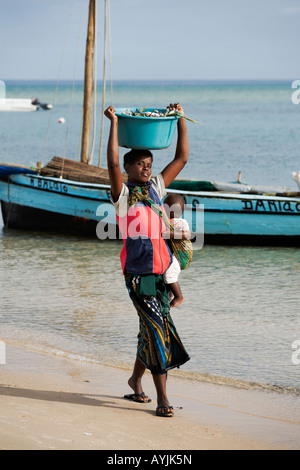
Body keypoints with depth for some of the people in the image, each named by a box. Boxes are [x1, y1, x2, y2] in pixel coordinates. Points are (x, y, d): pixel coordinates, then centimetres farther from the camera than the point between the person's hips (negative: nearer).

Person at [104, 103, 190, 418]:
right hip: (137, 270, -6)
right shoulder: (123, 194, 0)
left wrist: (181, 119, 14)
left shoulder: (157, 187, 16)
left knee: (153, 329, 11)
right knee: (156, 330, -11)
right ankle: (162, 398, -11)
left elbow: (182, 158, 17)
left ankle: (136, 379, 32)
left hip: (161, 268, 6)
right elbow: (113, 163, -17)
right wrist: (114, 124, -15)